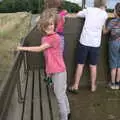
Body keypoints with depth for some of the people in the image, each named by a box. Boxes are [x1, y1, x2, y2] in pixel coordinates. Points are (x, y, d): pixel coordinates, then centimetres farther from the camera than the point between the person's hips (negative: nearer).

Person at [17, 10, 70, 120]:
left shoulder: (55, 37, -20)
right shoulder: (44, 38, 7)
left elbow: (39, 49, -21)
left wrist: (23, 48, -15)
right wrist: (48, 69, 15)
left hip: (59, 71, -8)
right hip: (52, 70, 9)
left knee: (59, 95, 0)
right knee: (61, 93, 21)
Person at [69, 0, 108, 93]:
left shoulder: (89, 10, 1)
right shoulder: (105, 14, 3)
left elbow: (78, 14, 16)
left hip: (84, 42, 0)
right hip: (95, 44, 1)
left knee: (80, 64, 7)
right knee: (93, 66, 12)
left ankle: (75, 86, 12)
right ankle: (93, 86, 23)